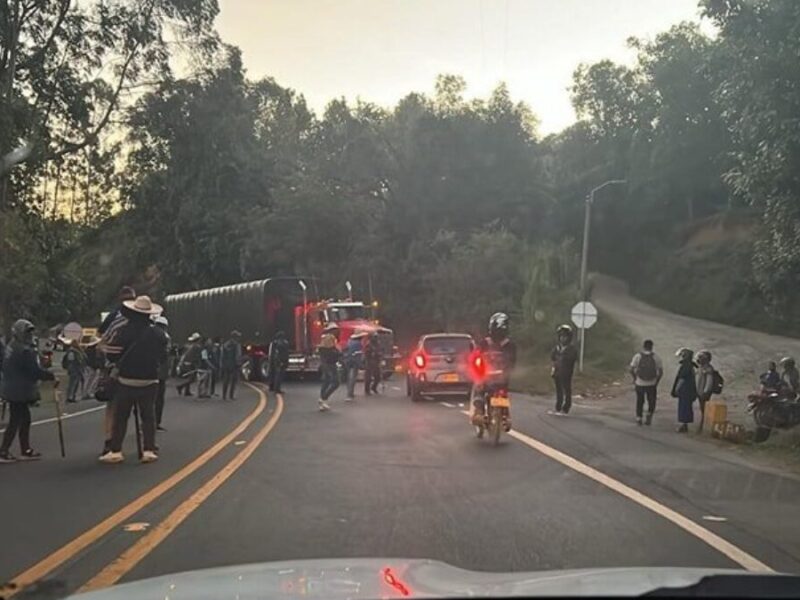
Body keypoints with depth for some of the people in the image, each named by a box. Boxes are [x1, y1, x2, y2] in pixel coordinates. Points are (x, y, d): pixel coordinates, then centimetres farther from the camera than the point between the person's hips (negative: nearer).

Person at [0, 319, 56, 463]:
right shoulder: (25, 351, -20)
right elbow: (35, 371, -20)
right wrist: (52, 376, -8)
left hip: (13, 390, 10)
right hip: (19, 392, -10)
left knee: (25, 419, 14)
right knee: (15, 421, -3)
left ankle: (25, 450, 19)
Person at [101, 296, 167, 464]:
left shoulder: (124, 331, -11)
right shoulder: (158, 333, -2)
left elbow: (112, 355, -8)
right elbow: (163, 357, 5)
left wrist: (120, 365, 12)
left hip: (126, 381, -2)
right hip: (149, 381, 2)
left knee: (120, 417, 7)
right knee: (148, 417, 9)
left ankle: (116, 451, 7)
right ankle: (148, 450, 5)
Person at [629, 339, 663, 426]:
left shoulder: (637, 356, -6)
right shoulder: (656, 357, -4)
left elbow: (632, 370, -9)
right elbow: (661, 372, -4)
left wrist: (634, 381, 3)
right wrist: (656, 383, 6)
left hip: (639, 384, 0)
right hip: (652, 384, 0)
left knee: (640, 402, 19)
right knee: (652, 403, 19)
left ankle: (639, 419, 16)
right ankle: (649, 416, 0)